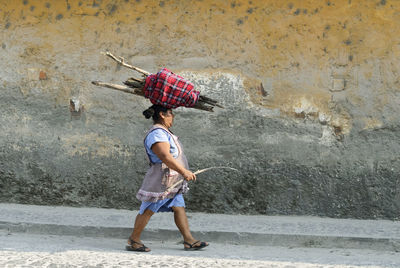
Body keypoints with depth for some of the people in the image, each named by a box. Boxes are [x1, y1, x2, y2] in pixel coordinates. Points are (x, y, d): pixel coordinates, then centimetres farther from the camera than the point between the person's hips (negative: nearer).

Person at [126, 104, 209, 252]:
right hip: (160, 181, -10)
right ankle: (133, 241, 6)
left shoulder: (163, 133, 17)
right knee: (148, 211, -3)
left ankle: (189, 241, 2)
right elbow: (165, 157, -29)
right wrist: (184, 172, -30)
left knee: (179, 208, 4)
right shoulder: (157, 134, -18)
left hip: (173, 182, 10)